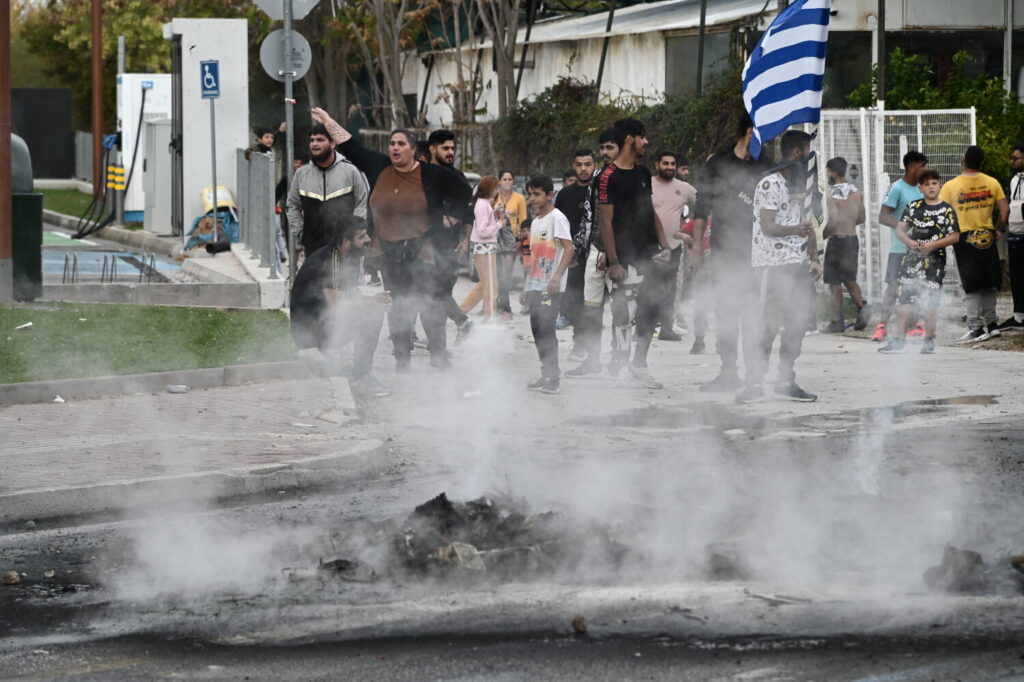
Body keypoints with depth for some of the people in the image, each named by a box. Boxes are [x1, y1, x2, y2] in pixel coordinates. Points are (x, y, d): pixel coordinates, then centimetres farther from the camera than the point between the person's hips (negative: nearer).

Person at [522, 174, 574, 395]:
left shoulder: (557, 218, -8)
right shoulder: (535, 222, 18)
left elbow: (568, 248, -16)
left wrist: (557, 276, -26)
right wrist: (527, 284, 21)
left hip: (551, 287, -9)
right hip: (536, 285, 9)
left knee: (545, 328, -13)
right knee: (537, 329, 9)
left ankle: (553, 378, -12)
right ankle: (546, 374, 16)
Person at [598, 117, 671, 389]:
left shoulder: (643, 173, 15)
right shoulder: (610, 176, -10)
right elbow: (606, 222, -13)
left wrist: (663, 245, 10)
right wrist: (613, 262, -17)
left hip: (647, 256, 8)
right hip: (625, 259, -8)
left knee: (650, 310, 8)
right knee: (624, 314, -6)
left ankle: (638, 366, 17)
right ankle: (619, 365, 2)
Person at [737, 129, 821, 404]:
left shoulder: (799, 185, 20)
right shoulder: (770, 184, -9)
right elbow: (767, 226, -15)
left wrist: (814, 258, 11)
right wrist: (794, 230, -33)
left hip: (797, 265, 8)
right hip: (773, 265, -8)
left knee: (798, 322, 6)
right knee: (770, 323, -12)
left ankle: (786, 381, 14)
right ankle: (754, 383, -9)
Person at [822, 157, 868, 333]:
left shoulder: (832, 195, -15)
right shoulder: (857, 193, 4)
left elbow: (833, 221, -23)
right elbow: (861, 219, 11)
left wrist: (821, 236, -8)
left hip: (837, 240, -6)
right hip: (853, 238, 6)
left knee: (835, 283, 3)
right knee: (850, 279, 18)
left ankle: (837, 322, 3)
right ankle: (861, 309, -4)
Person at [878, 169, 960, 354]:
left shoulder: (946, 211, 0)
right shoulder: (913, 207, 9)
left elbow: (954, 237, -3)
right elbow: (899, 229, 8)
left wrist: (932, 245, -14)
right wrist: (908, 241, -13)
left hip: (934, 261, -3)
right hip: (911, 258, 3)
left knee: (929, 304, -2)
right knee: (904, 299, 1)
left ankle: (929, 340, 11)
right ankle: (899, 340, 6)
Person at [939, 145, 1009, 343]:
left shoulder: (951, 186, -9)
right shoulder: (992, 183, -1)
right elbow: (1005, 209, -2)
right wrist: (1001, 226, 15)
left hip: (964, 238, -3)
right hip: (987, 237, 3)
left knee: (971, 287, 0)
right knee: (988, 284, 16)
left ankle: (976, 328, -4)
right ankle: (991, 323, 20)